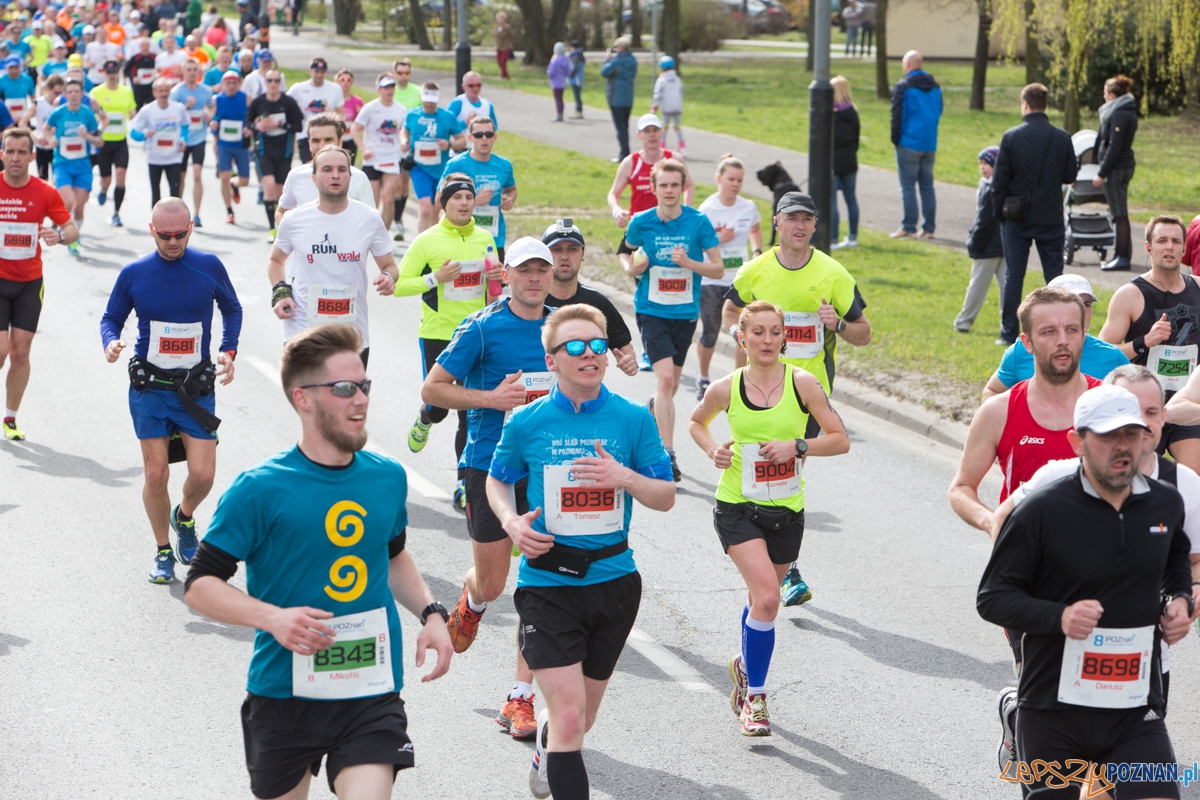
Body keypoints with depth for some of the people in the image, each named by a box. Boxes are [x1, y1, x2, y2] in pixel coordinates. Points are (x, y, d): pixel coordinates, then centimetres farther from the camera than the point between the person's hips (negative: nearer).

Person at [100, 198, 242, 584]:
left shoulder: (209, 267, -2)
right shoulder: (133, 274, -3)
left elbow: (232, 308, 14)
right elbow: (111, 317, 7)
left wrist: (228, 350, 1)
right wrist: (110, 342, -15)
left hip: (197, 388, 0)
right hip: (149, 388, 0)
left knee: (202, 474, -6)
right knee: (156, 474, -1)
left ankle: (184, 517, 28)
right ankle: (163, 551, 18)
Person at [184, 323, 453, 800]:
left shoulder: (388, 478, 6)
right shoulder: (261, 489, -10)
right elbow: (199, 586, -9)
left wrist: (430, 613, 9)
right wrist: (272, 617, -25)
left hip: (372, 694, 2)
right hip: (285, 694, -2)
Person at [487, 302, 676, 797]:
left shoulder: (633, 419, -2)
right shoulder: (527, 424, -4)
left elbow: (666, 498, 2)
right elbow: (497, 480, 13)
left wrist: (625, 477, -18)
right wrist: (511, 522, -7)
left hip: (614, 582, 3)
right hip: (548, 584, -3)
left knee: (581, 718, 19)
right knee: (569, 717, -16)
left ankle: (546, 750, 53)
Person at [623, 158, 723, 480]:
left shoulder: (698, 222, -5)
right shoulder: (641, 222, -4)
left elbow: (718, 269, -3)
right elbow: (629, 262, 11)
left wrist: (689, 262, -20)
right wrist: (634, 268, -13)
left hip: (685, 312, 2)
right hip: (651, 311, -2)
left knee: (671, 385, 15)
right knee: (665, 378, -18)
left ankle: (654, 410, 50)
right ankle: (667, 455, -19)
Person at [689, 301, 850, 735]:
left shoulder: (802, 384, -7)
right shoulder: (726, 389, -5)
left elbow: (840, 439, -3)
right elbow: (696, 422, 16)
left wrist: (797, 446, -18)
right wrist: (713, 450, -4)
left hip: (786, 511, 2)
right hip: (737, 507, -2)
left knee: (761, 597, 15)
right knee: (767, 596, -19)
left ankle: (745, 664, 46)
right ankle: (755, 695, -5)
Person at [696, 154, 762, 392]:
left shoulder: (749, 208, 0)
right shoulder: (707, 210, -11)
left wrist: (756, 251, 3)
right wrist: (717, 239, -24)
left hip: (740, 281, 3)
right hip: (710, 282, -3)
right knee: (710, 334, 6)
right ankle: (703, 379, 30)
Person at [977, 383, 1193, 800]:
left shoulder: (1167, 504, 5)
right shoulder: (1041, 511, -10)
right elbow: (992, 598, -7)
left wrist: (1180, 599, 8)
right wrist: (1058, 616, -23)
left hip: (1136, 715, 3)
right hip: (1053, 714, -2)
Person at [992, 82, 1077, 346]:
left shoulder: (1011, 137, -9)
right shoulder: (1062, 138, -5)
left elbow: (999, 181, -6)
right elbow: (1070, 176, 3)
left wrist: (999, 213, 6)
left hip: (1017, 218, -1)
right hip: (1051, 218, 1)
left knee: (1013, 276, 5)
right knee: (1054, 276, 7)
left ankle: (1009, 333, 6)